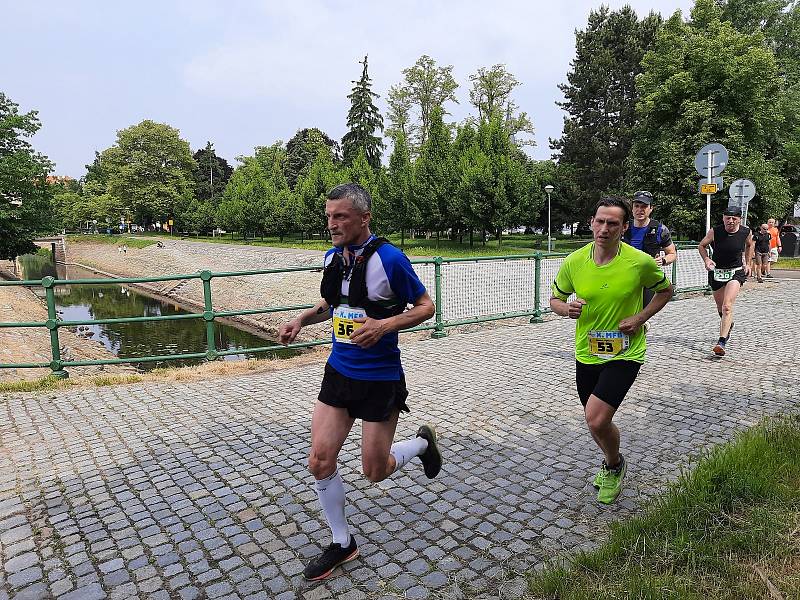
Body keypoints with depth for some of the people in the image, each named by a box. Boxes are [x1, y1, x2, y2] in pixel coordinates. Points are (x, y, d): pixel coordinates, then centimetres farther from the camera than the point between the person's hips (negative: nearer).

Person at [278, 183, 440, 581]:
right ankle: (342, 543, 26)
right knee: (320, 461, 3)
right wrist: (302, 318, 2)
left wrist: (384, 325, -25)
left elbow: (426, 306, -10)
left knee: (375, 472, 6)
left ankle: (422, 442, 38)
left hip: (380, 379, -6)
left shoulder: (389, 258, -17)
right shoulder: (332, 257, 2)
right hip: (339, 372, 6)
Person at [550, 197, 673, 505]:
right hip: (586, 353, 4)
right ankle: (613, 463, 50)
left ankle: (613, 464, 18)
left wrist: (640, 318, -9)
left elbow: (665, 290, 5)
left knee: (596, 419, -17)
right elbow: (555, 299, 6)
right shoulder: (574, 261, -7)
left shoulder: (640, 262, -13)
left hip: (625, 353, -4)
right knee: (597, 422, 18)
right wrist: (567, 309, -17)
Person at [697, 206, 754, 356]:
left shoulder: (746, 232, -7)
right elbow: (701, 245, 2)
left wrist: (747, 263, 12)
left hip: (736, 272, -1)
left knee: (727, 306, -19)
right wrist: (706, 259, -15)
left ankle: (722, 342, -22)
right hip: (717, 272, 2)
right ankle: (729, 324, 51)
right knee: (720, 309, 16)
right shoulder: (714, 231, -12)